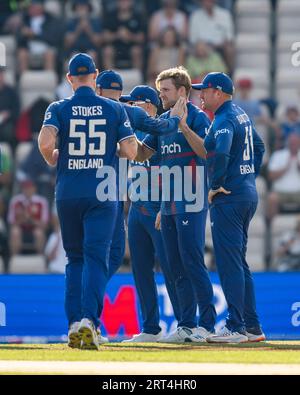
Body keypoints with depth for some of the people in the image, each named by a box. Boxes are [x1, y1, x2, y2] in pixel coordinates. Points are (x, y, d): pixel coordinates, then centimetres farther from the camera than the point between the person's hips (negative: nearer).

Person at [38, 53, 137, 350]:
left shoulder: (59, 108, 2)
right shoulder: (114, 109, 4)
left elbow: (45, 141, -15)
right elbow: (131, 151, -1)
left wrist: (52, 159, 6)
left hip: (67, 194, 1)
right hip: (102, 192, -1)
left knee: (74, 259, 13)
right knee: (96, 258, -3)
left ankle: (73, 324, 6)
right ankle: (89, 319, -22)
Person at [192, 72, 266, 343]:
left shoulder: (224, 120, -15)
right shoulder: (241, 115, 16)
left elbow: (221, 153, -33)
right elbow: (259, 146, 28)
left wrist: (215, 186, -21)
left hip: (228, 198, -10)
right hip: (248, 194, 10)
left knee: (229, 263, -8)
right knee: (239, 262, 14)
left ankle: (236, 328, -10)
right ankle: (252, 326, 15)